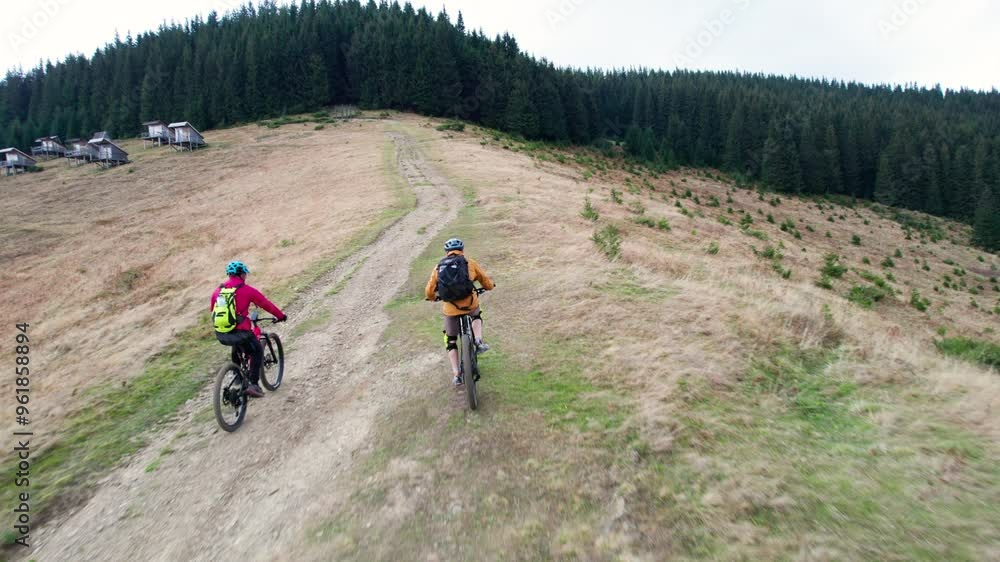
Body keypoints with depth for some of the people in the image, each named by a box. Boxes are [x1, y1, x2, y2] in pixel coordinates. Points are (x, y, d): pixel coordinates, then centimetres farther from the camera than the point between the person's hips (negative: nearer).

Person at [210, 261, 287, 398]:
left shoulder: (218, 290, 10)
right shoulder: (246, 290, -5)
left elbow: (213, 310, 23)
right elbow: (266, 304, 3)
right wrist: (281, 316, 17)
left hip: (220, 335, 6)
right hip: (239, 333, -6)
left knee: (237, 346, 36)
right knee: (257, 351, 18)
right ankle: (253, 385, 8)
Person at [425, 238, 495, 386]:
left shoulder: (439, 267, 12)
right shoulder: (470, 263, 8)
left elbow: (429, 292, 13)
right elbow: (487, 284, 15)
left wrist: (434, 297, 35)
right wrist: (489, 286, 38)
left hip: (450, 309, 1)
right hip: (470, 304, 0)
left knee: (450, 340, 22)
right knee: (476, 317, 36)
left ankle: (456, 374, 15)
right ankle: (479, 341, 11)